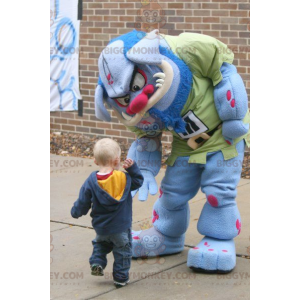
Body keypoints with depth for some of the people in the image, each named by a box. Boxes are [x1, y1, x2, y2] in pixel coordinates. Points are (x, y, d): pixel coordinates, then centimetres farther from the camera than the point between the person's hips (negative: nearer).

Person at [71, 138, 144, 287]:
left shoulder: (91, 181, -13)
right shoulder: (124, 178, -16)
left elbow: (83, 202, -6)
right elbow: (138, 181, 4)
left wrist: (75, 212, 13)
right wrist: (132, 168, -5)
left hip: (100, 226, 2)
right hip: (121, 226, -2)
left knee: (101, 243, 33)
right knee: (123, 250, 15)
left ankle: (97, 262, 16)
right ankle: (121, 278, 18)